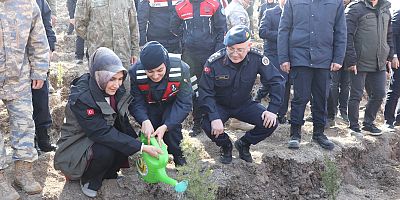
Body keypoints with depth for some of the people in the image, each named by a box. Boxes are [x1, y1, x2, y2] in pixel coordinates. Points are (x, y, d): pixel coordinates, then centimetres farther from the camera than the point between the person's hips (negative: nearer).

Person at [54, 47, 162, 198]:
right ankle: (89, 181, -4)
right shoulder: (81, 98, -29)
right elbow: (102, 132, -33)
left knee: (128, 140, -18)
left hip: (100, 139, 7)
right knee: (105, 151, -34)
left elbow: (123, 123, 0)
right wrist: (141, 147, -35)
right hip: (75, 148, -7)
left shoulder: (116, 91, -8)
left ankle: (109, 174, 6)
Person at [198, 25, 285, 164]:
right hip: (219, 105, -2)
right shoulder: (214, 62, -24)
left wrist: (272, 110, -23)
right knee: (208, 126, -31)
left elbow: (276, 82, -14)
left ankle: (243, 144, 12)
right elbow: (205, 93, -22)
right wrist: (214, 118, -35)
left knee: (270, 123, -19)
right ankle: (226, 146, 6)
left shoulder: (257, 58, -20)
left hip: (244, 104, 2)